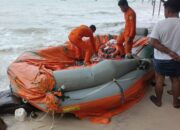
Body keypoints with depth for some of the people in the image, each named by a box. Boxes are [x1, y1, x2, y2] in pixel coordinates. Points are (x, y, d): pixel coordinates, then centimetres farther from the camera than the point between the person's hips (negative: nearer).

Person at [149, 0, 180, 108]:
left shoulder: (160, 24, -18)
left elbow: (154, 43, -20)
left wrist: (170, 52, -19)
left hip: (161, 59, -2)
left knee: (159, 80, 15)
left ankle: (158, 101, 31)